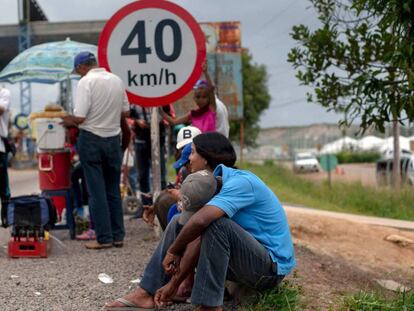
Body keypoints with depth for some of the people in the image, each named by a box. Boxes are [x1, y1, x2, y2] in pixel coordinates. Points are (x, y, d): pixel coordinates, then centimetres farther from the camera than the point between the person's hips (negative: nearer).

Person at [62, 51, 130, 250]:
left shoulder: (86, 81, -13)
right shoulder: (117, 80, 5)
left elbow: (79, 118, -18)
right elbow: (125, 112, 11)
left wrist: (68, 121, 1)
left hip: (91, 138, -5)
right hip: (113, 138, 5)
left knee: (97, 191, 1)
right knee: (113, 190, 13)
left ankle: (104, 238, 3)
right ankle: (118, 235, 15)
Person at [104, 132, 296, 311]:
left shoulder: (240, 182, -23)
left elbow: (200, 221, -36)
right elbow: (201, 236, 2)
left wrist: (173, 251, -19)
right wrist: (174, 283, -4)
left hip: (271, 267, -9)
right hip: (247, 257, 9)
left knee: (215, 223, -33)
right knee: (181, 223, 8)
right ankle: (147, 293, 4)